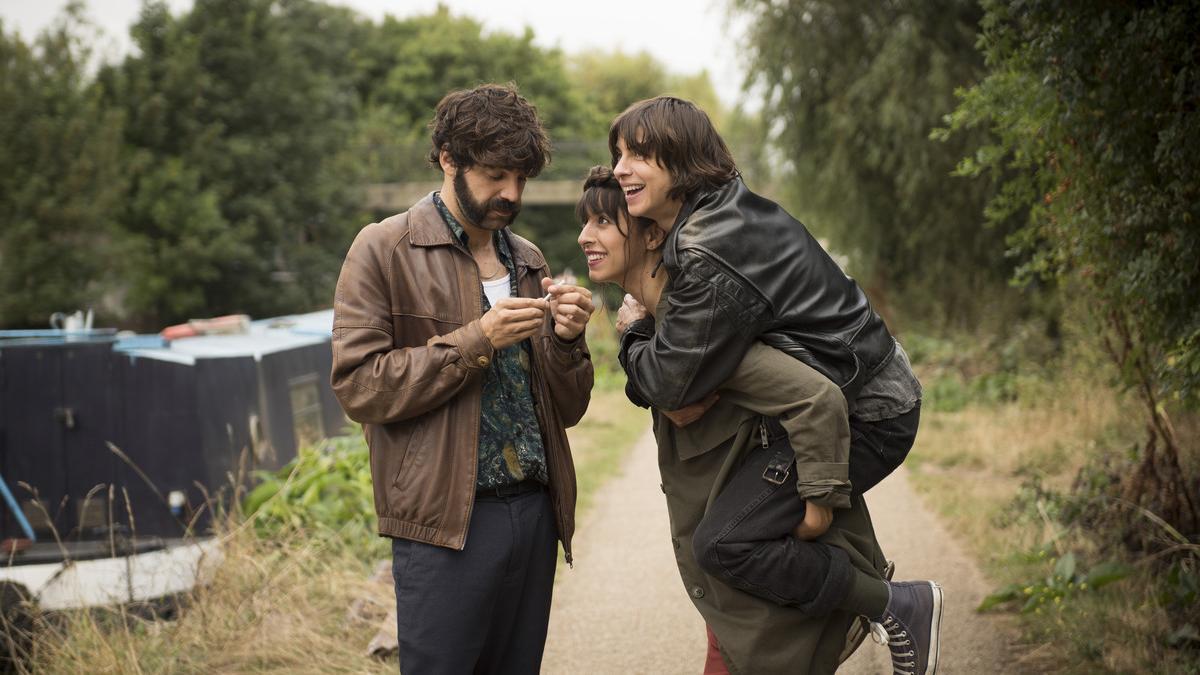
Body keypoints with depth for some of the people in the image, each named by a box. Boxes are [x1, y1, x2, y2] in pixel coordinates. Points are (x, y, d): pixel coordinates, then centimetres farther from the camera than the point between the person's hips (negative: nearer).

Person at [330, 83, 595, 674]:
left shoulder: (528, 261, 14)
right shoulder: (385, 250, -2)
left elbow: (567, 409, 15)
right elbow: (357, 386, -11)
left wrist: (567, 339, -5)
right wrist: (475, 341, -16)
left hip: (534, 512, 5)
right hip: (445, 520, -5)